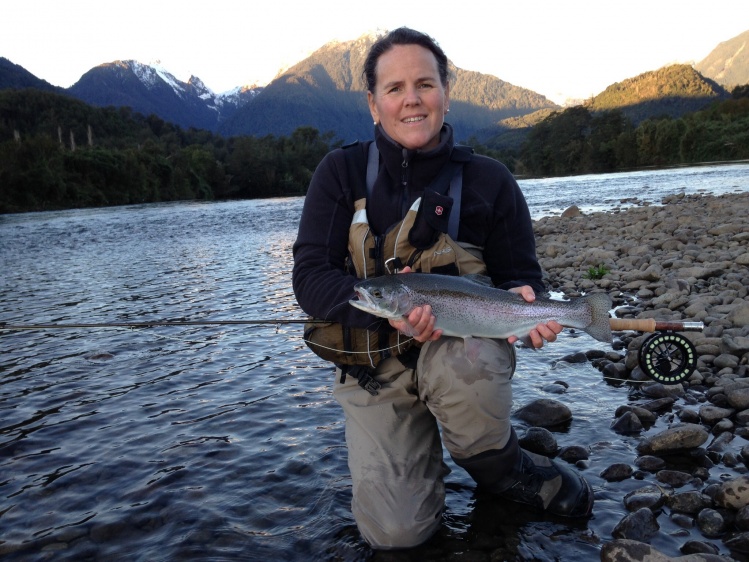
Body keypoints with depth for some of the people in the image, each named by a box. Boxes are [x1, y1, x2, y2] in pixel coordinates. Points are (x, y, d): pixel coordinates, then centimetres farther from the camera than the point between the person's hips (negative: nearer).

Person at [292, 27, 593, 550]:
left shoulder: (489, 180, -1)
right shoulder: (341, 172, -3)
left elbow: (519, 274, 7)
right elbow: (310, 276, -11)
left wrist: (524, 299, -19)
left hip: (456, 343, 0)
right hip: (372, 363, 1)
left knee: (465, 368, -39)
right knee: (395, 531, -11)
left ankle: (505, 471, -4)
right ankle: (420, 446, 23)